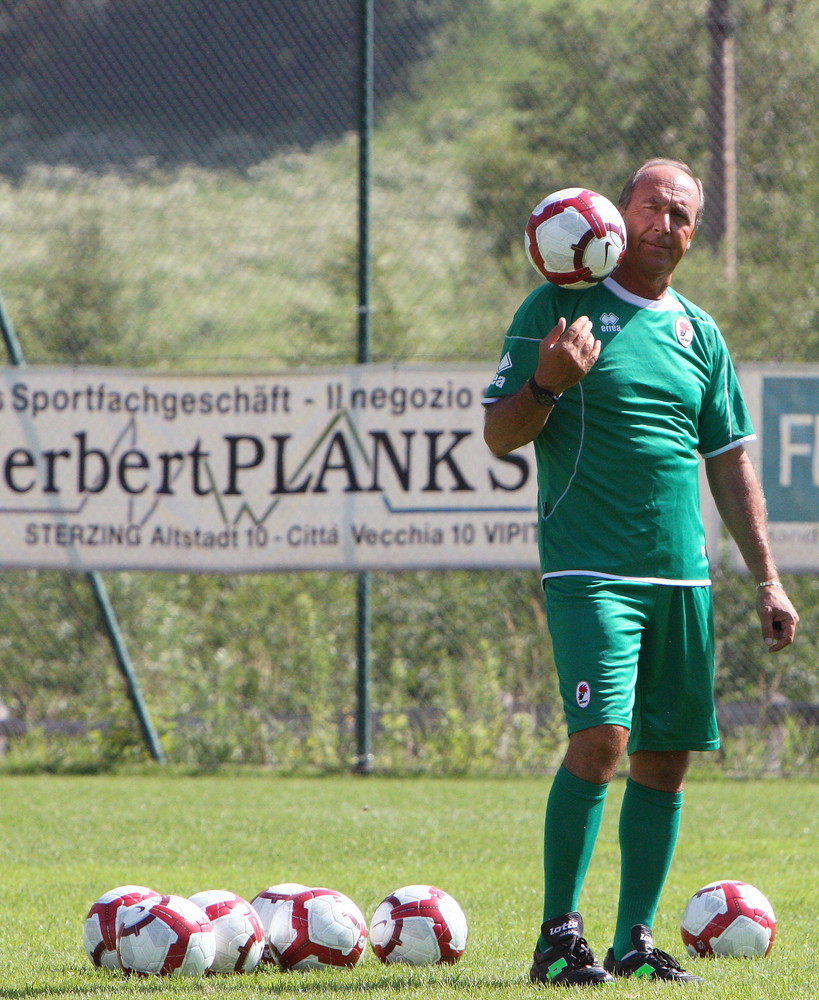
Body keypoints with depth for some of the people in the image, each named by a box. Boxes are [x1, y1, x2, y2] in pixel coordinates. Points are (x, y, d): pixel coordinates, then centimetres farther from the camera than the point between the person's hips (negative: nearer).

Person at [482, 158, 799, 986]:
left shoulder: (699, 333, 16)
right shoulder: (560, 308, 1)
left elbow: (730, 463, 20)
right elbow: (498, 436, -1)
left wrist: (766, 580, 15)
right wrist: (547, 383, -21)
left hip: (682, 577, 5)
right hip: (590, 571, -5)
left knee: (664, 758, 3)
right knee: (602, 738, -18)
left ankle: (635, 940, 10)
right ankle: (558, 936, -12)